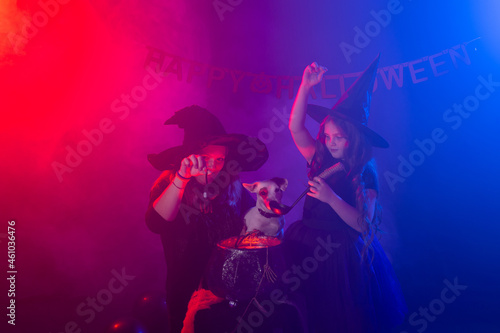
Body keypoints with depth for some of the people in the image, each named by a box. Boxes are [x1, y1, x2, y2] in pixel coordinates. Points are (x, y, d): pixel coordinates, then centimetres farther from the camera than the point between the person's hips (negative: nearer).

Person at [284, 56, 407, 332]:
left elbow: (363, 224, -15)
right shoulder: (320, 161, 2)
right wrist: (305, 86, -15)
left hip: (343, 255, -3)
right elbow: (295, 126, -6)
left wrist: (332, 198, -29)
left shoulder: (365, 173, -7)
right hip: (306, 247, 3)